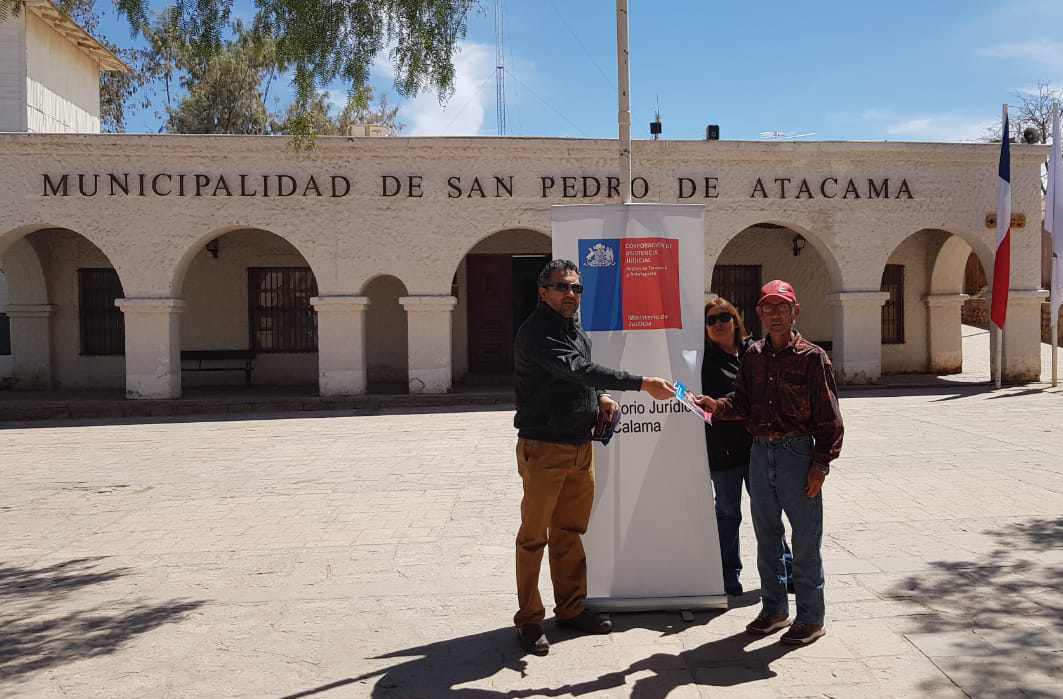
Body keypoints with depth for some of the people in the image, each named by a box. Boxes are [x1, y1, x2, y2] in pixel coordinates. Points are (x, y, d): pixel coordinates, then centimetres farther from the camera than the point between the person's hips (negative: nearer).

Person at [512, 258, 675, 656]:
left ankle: (571, 608, 28)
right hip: (543, 447, -8)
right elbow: (577, 370, -26)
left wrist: (601, 398, 2)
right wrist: (642, 384, -28)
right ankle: (529, 620, 12)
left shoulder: (577, 332, 15)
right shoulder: (536, 333, -15)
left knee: (570, 533, 16)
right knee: (534, 536, 1)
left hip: (581, 447, 8)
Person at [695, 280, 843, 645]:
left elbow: (828, 417, -7)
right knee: (766, 535, 15)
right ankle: (774, 608, 30)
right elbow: (743, 402, 9)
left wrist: (820, 464, -11)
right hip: (760, 451, 6)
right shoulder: (754, 355, 9)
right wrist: (717, 406, -11)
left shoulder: (812, 357, -6)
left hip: (797, 452, -5)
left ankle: (811, 618, 16)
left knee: (806, 537, 2)